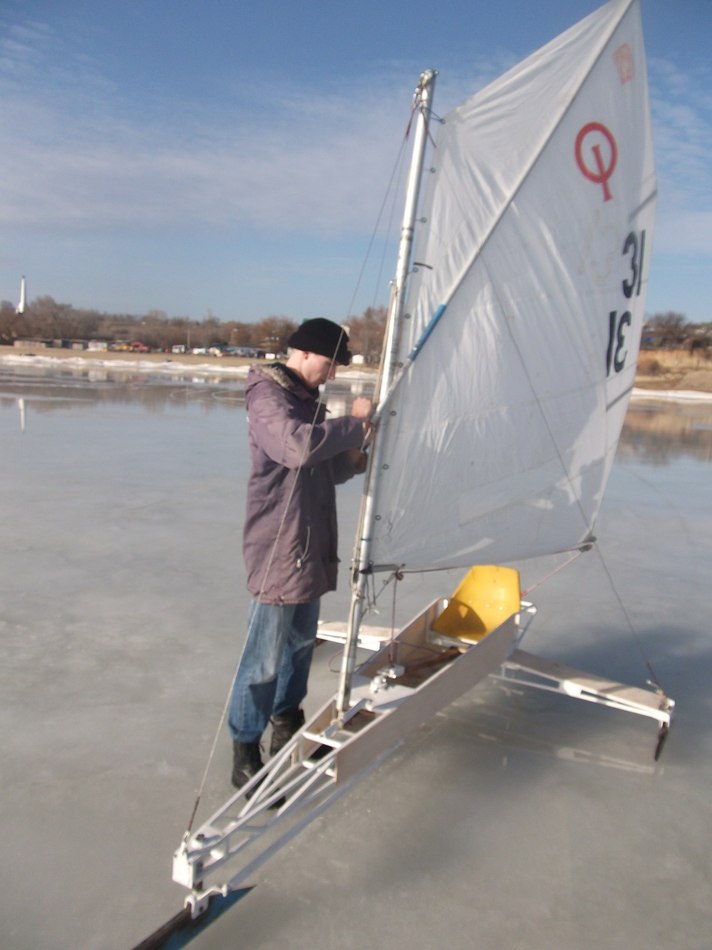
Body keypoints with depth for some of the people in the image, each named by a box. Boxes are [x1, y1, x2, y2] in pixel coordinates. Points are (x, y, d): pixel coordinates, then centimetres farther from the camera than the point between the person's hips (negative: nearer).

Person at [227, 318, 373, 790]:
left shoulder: (307, 399, 16)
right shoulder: (268, 396, -14)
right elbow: (299, 446, -34)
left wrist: (354, 458, 2)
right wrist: (354, 422, -20)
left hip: (312, 546, 10)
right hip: (278, 549, -10)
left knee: (302, 642, 20)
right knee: (265, 658, -2)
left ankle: (287, 727, 37)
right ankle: (245, 755, 11)